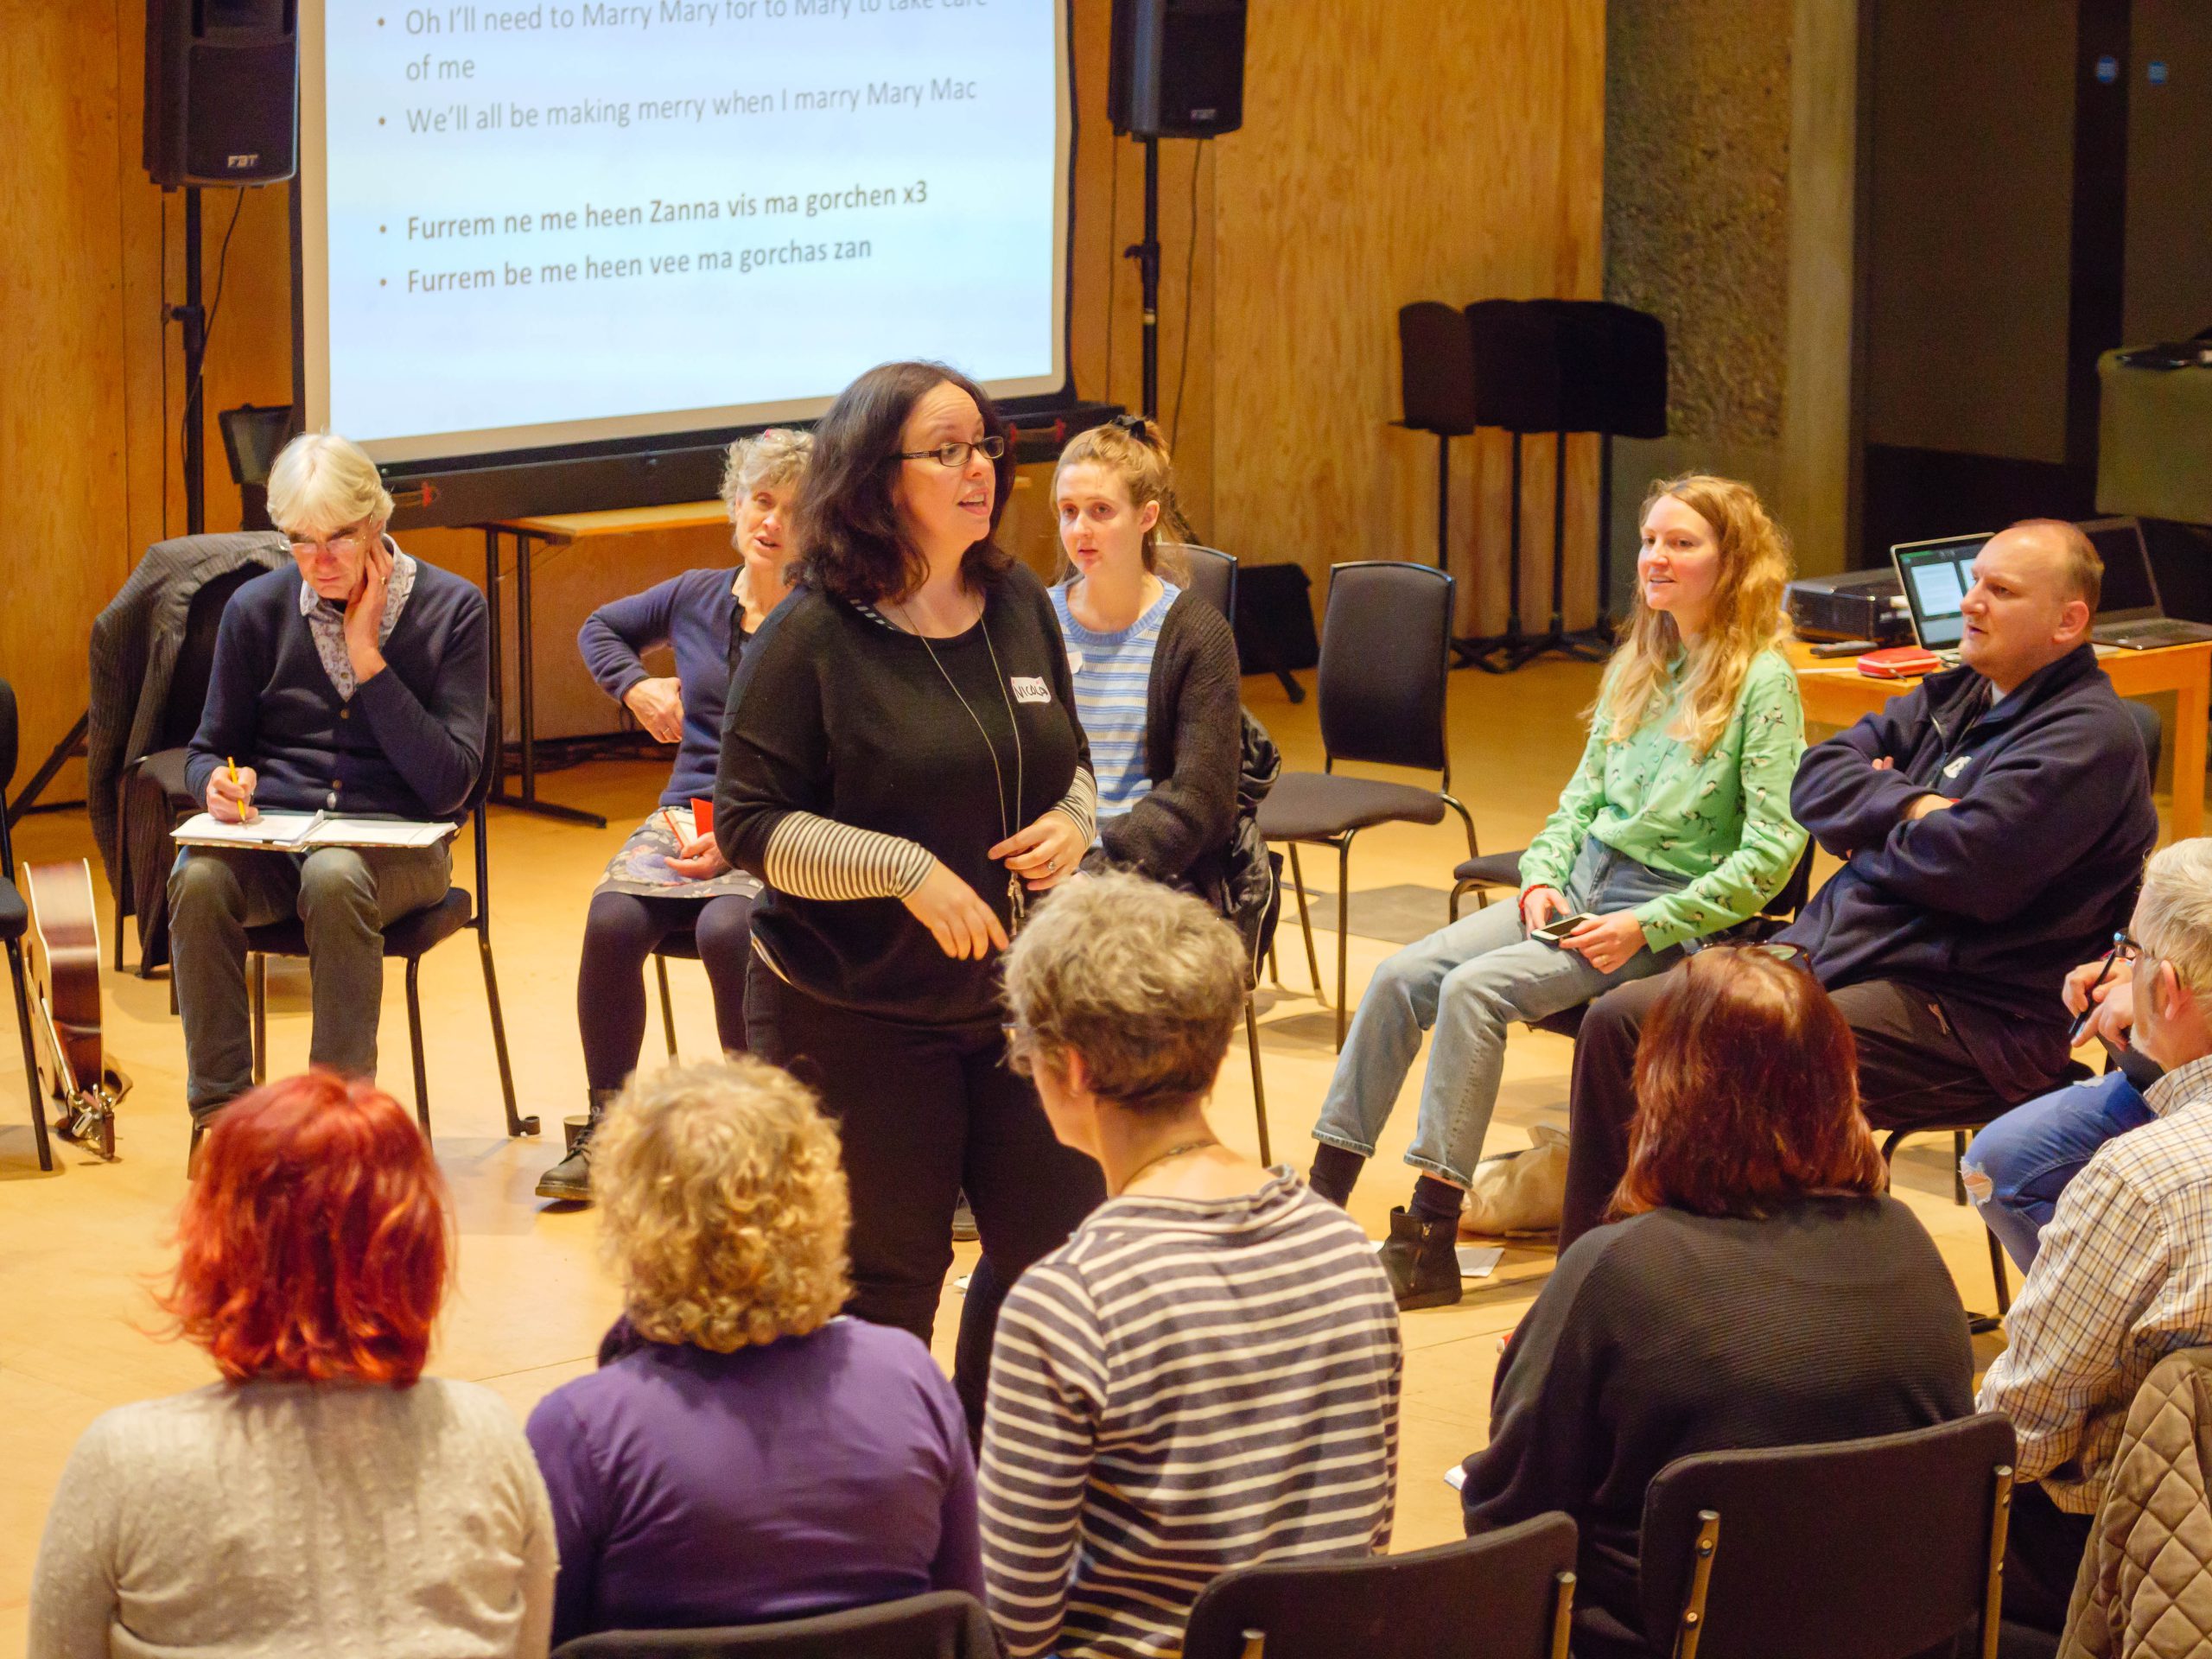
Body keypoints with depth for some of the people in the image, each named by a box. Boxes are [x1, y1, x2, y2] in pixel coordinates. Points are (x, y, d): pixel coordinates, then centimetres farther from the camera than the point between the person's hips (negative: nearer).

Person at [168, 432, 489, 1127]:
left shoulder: (449, 607, -1)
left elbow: (448, 785, -8)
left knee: (335, 878, -38)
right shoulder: (257, 608, 6)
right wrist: (217, 782, -11)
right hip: (273, 837, 2)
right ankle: (221, 1116, -25)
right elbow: (208, 750, 15)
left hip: (395, 842, -2)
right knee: (199, 879, -32)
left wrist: (367, 657, -12)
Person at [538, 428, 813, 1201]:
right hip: (686, 812, 4)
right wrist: (634, 687, 15)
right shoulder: (696, 597, 12)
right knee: (612, 920, -25)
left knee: (726, 928, -34)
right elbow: (599, 629, 34)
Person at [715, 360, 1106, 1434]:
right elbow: (750, 826, -14)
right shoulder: (812, 638, -13)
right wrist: (905, 871, -23)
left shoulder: (1020, 608, 5)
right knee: (885, 1277, 4)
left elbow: (1068, 764, 19)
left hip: (1016, 994, 6)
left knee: (1057, 1243, 8)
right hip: (853, 1015, -6)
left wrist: (1073, 824, -4)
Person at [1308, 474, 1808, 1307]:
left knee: (1475, 988, -27)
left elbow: (1772, 850, -15)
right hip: (1581, 888, 7)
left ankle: (1431, 1236, -24)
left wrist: (1647, 927, -18)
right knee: (1401, 976, -11)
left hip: (1673, 912, -7)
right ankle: (1322, 1195, -8)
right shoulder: (1639, 666, 14)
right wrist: (1544, 875, 1)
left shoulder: (1762, 682, -9)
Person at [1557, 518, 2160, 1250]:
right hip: (1823, 950, 9)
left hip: (1968, 1016, -9)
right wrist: (1907, 806, -9)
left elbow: (1967, 868, -21)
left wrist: (1871, 830, -1)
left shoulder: (2088, 737, -10)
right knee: (1620, 1021, 0)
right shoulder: (1951, 699, 19)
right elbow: (1817, 779, 11)